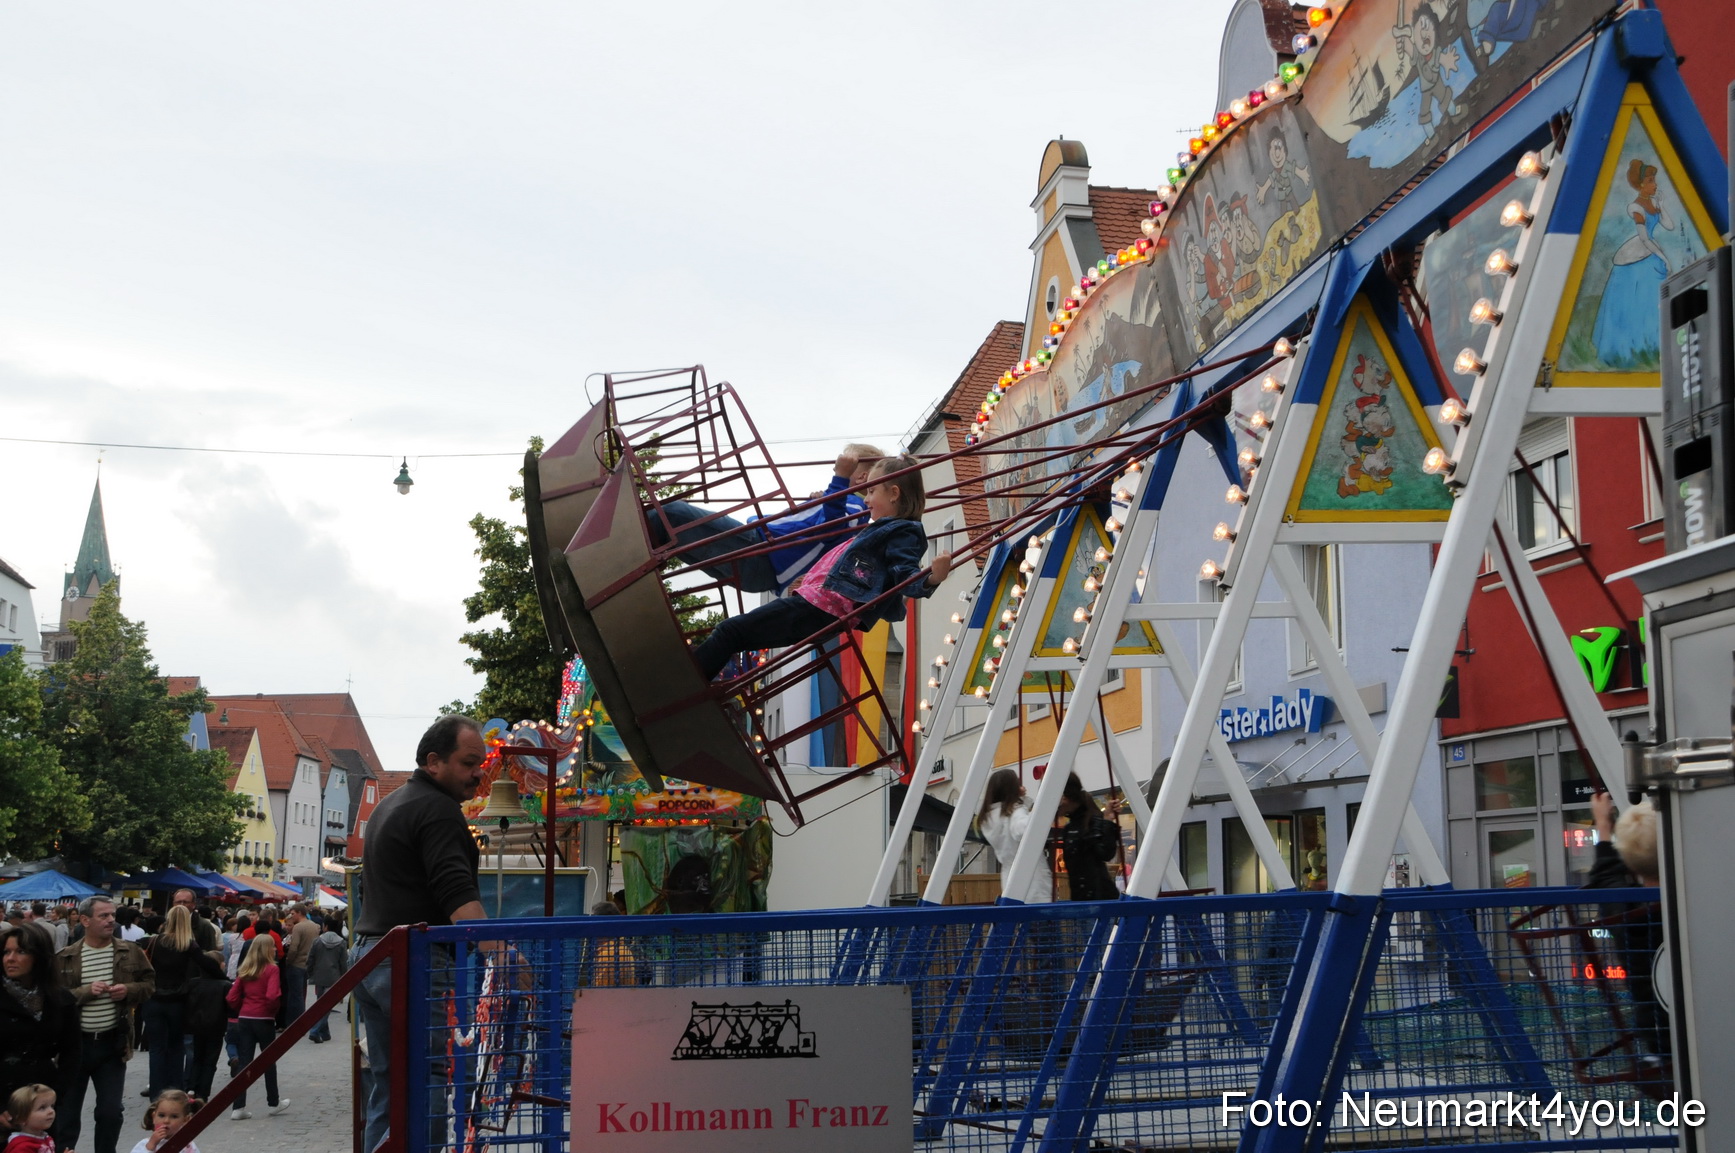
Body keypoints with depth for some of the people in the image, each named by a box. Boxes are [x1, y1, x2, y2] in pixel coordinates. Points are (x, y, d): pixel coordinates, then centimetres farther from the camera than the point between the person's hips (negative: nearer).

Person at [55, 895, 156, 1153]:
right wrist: (85, 991, -20)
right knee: (67, 1110, 10)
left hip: (112, 1042, 1)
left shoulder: (131, 952, 1)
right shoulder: (65, 957, -5)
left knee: (111, 1111, 4)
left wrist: (129, 991, -10)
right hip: (74, 1042, -1)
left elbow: (150, 983, 9)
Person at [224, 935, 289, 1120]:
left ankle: (238, 1108, 2)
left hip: (245, 1019, 4)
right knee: (269, 1061, 11)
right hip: (264, 1019, -4)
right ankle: (274, 1103, 23)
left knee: (244, 1062, 6)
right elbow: (272, 996, -21)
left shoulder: (244, 970, 6)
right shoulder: (271, 969, -10)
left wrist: (243, 1010, 13)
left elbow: (232, 998, 2)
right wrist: (275, 1010, -4)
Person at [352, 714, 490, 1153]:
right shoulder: (438, 810, -11)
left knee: (386, 1085, 10)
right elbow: (459, 897, -23)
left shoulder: (389, 806, 21)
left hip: (367, 953, 10)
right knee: (429, 1080, -10)